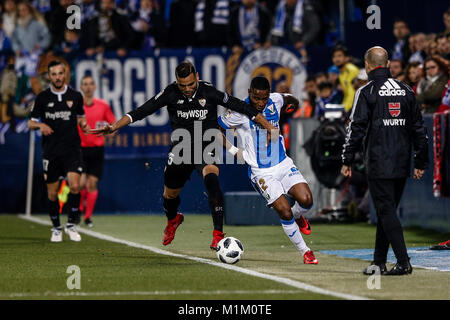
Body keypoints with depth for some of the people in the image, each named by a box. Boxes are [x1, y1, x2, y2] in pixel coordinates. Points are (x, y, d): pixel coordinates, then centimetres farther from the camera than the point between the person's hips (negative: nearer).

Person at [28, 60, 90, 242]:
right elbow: (31, 123, 9)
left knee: (75, 186, -17)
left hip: (72, 150, 0)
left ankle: (72, 225, -2)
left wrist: (84, 124, -2)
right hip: (51, 151, 0)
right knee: (52, 192, 3)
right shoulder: (42, 98, 3)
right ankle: (56, 228, 19)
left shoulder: (75, 96, 5)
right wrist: (40, 125, -13)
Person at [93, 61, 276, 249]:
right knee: (170, 195, 15)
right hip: (180, 150, 3)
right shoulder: (171, 93, -7)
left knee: (211, 179, -32)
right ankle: (173, 220, 54)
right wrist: (116, 126, -16)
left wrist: (268, 126, -3)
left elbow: (238, 106, -6)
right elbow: (143, 110, -7)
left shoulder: (209, 92, -11)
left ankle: (218, 234, -29)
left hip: (206, 149, -3)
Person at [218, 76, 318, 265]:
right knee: (284, 212, -14)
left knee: (306, 200, -15)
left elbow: (290, 100, 22)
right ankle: (304, 251, 4)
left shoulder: (276, 100, -4)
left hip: (283, 164, 4)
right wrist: (235, 151, -5)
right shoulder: (239, 113, -18)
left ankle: (297, 216, 22)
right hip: (261, 172, -4)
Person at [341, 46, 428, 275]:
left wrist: (347, 160, -4)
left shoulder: (366, 92, -6)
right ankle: (379, 262, 18)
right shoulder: (405, 91, 11)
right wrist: (421, 162, 17)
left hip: (379, 164, -6)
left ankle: (403, 262, -16)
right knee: (386, 211, 14)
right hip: (402, 163, 6)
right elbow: (418, 128, 13)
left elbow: (356, 128, -9)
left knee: (386, 211, -6)